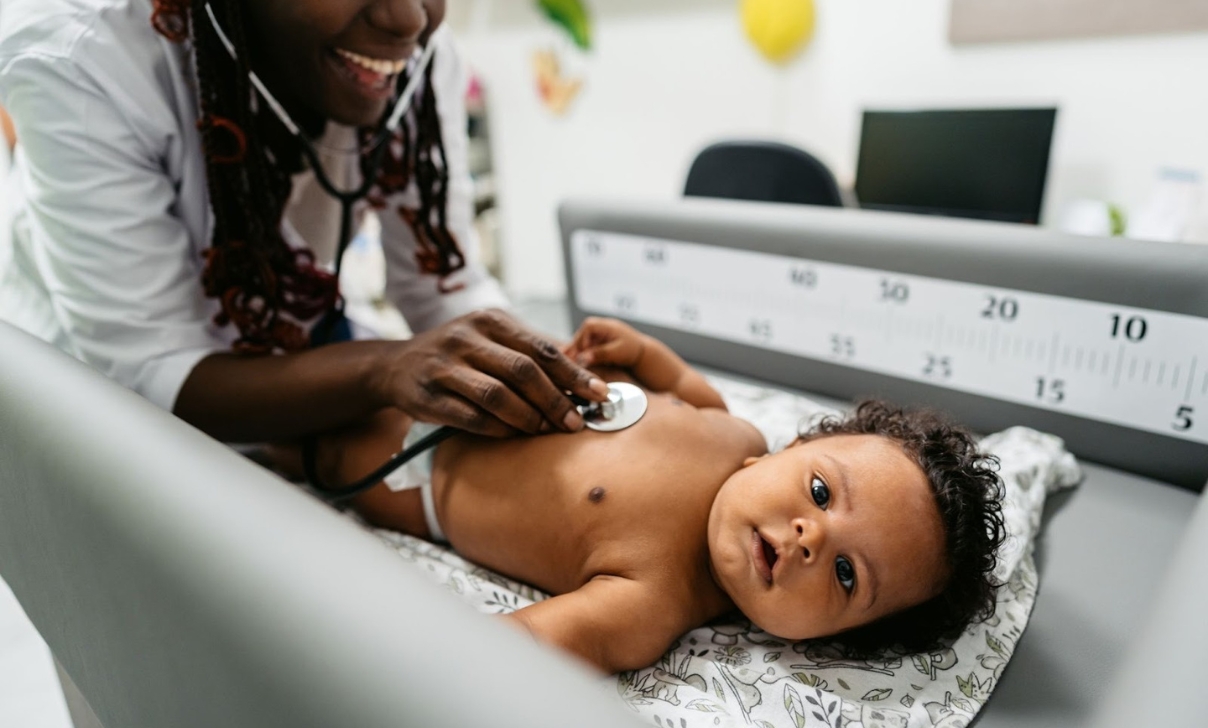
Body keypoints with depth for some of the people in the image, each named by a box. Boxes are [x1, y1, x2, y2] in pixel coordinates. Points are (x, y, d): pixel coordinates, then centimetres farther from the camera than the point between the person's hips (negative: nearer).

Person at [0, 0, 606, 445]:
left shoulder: (422, 61, -19)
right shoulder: (81, 60, -30)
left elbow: (446, 288, -16)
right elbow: (146, 372, -31)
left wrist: (530, 376, -36)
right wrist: (383, 369, -48)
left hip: (293, 349, 3)